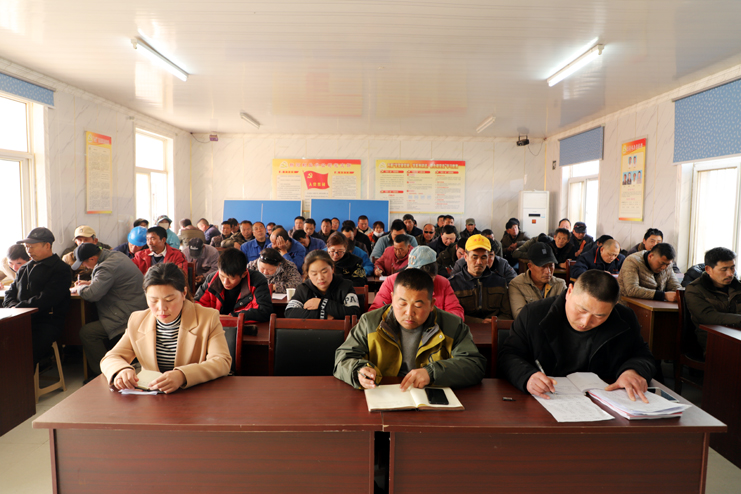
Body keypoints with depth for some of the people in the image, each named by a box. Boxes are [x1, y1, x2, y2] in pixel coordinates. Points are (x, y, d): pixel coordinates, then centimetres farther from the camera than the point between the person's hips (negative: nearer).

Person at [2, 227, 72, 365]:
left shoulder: (61, 269, 1)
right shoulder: (24, 269, 25)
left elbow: (45, 300, -9)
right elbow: (10, 294, 23)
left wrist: (19, 308, -10)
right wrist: (13, 307, 1)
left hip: (48, 322, -6)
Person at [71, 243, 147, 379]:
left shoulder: (107, 267, -19)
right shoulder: (115, 255, 13)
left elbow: (92, 294, -24)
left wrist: (78, 289, -2)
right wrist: (90, 282, 21)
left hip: (128, 316, -11)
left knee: (86, 332, -11)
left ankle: (102, 372, 0)